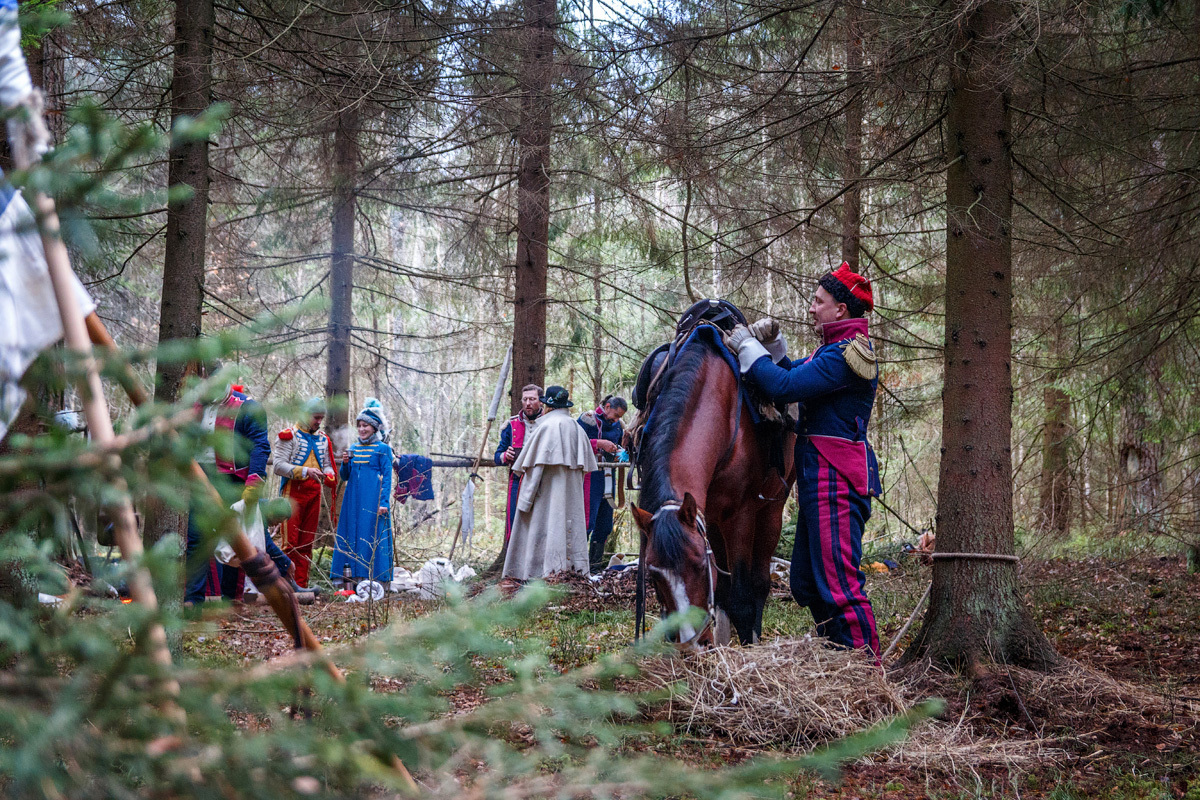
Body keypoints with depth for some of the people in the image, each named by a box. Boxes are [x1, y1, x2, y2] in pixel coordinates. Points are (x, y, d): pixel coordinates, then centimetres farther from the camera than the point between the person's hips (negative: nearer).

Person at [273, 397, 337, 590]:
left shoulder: (323, 439, 16)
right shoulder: (290, 435, -5)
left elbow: (326, 464, 21)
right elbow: (278, 465, -12)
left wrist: (328, 475, -4)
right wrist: (305, 471, -21)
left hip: (314, 494, 6)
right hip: (293, 493, -6)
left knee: (307, 542, 7)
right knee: (291, 541, -10)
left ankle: (301, 583, 10)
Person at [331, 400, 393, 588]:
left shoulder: (382, 449, 0)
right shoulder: (353, 448, 15)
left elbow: (387, 477, -3)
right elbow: (345, 477, 17)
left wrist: (384, 502, -11)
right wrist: (345, 463, -3)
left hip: (372, 500, -6)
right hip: (354, 500, 6)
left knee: (371, 536, -8)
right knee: (350, 535, 2)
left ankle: (372, 579, -8)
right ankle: (350, 579, 3)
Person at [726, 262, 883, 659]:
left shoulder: (844, 353, -15)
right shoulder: (838, 349, 20)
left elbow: (785, 386, -21)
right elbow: (792, 372, 29)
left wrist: (747, 347, -8)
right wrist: (771, 343, 11)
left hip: (835, 481, -11)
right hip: (824, 478, 11)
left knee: (839, 581, -12)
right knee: (807, 581, 16)